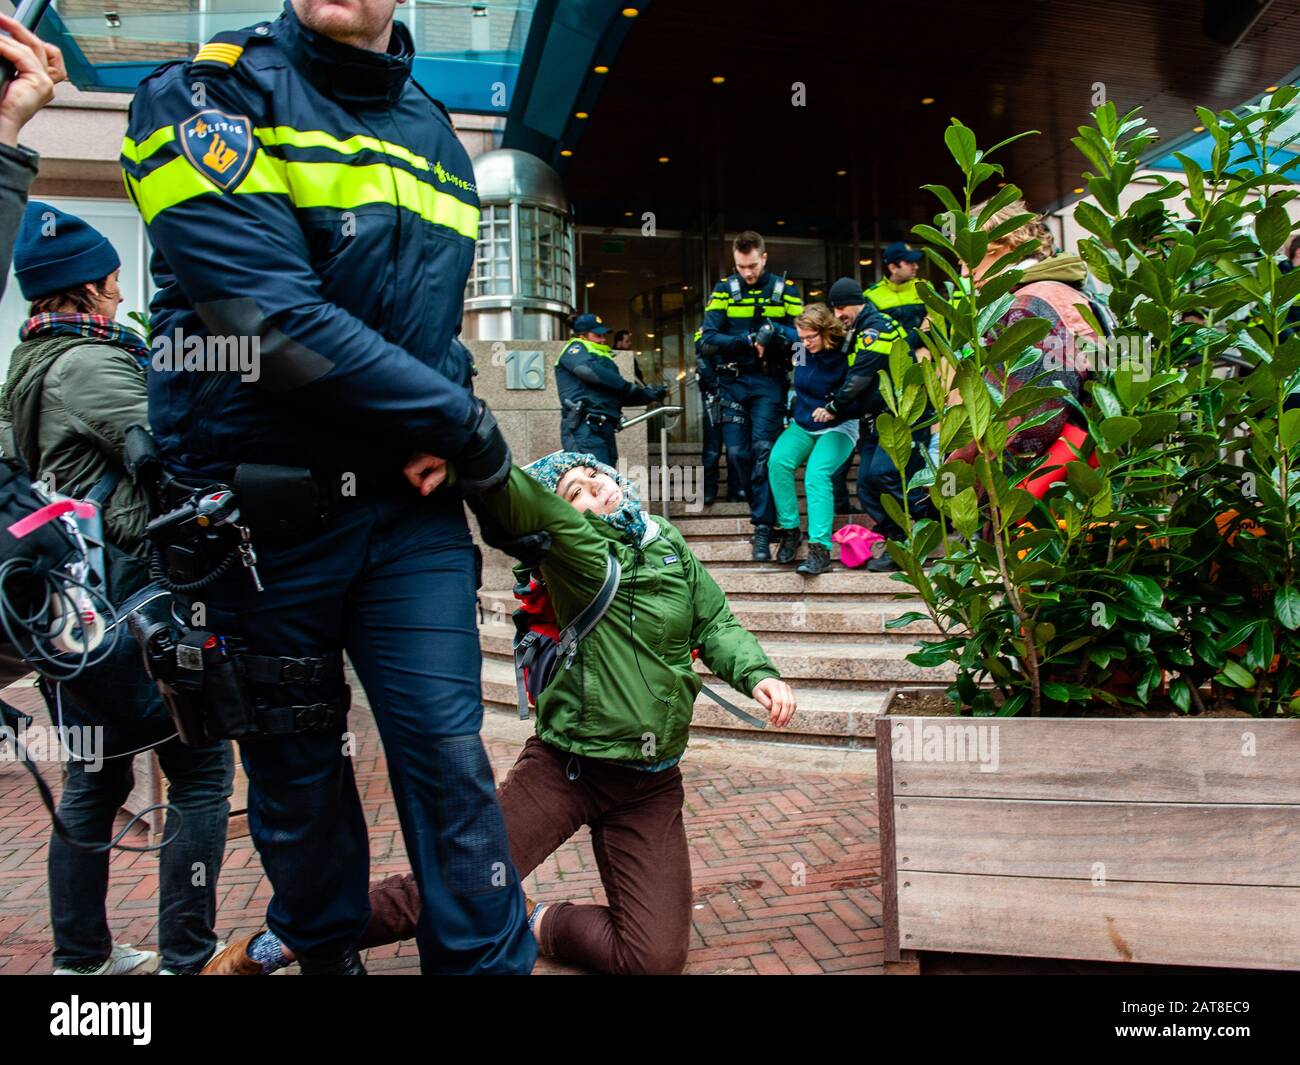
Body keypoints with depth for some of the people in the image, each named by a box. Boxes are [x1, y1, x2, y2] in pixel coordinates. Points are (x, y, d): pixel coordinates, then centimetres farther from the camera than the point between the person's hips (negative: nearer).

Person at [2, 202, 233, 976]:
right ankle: (188, 958, 3)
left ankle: (82, 955, 27)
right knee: (202, 771, -3)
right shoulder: (85, 363, -13)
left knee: (96, 777, 17)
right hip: (136, 603, -10)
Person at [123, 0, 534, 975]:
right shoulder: (206, 94, -7)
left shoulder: (434, 134, 11)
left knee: (448, 752, -3)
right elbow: (274, 323, -21)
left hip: (410, 507, 3)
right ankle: (326, 953, 38)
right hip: (260, 512, -3)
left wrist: (441, 435, 0)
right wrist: (464, 421, -16)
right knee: (296, 769, 13)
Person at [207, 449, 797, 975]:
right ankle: (285, 941, 11)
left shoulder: (671, 546, 9)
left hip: (651, 786, 4)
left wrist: (755, 672, -2)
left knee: (657, 958, -6)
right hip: (564, 766, -4)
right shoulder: (571, 541, -6)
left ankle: (542, 924, 21)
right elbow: (514, 498, -24)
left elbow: (716, 625, 16)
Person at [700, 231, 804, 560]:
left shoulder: (784, 289, 5)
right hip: (732, 381, 2)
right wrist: (748, 340, -15)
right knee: (737, 450, -1)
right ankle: (742, 502, 25)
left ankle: (762, 528, -9)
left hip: (769, 382, -1)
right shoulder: (724, 290, 6)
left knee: (764, 450, -10)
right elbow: (709, 338, -3)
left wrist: (775, 331, -19)